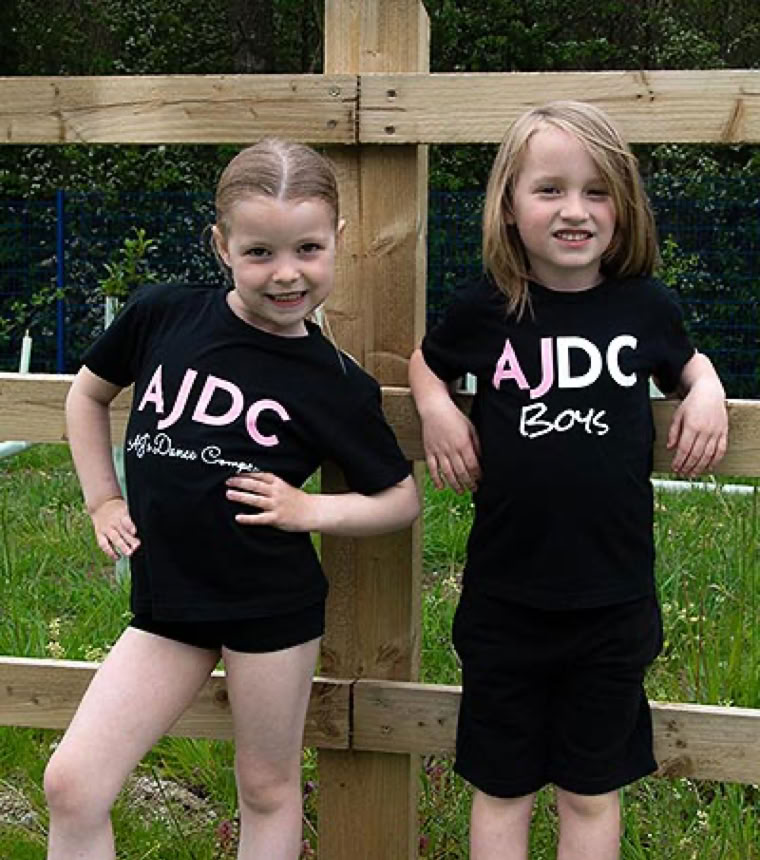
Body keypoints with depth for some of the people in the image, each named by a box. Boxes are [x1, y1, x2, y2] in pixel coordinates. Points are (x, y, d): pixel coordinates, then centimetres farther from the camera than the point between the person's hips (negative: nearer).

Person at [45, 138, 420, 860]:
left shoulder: (335, 384, -9)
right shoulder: (162, 315, -5)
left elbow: (401, 499, 2)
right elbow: (88, 392, 14)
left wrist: (311, 510, -13)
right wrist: (102, 501, 7)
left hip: (273, 609, -2)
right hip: (166, 599, 2)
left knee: (268, 788, 14)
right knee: (71, 784, -2)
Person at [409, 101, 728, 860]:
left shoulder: (644, 306, -4)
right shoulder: (484, 309, -7)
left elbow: (683, 362, 18)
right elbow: (426, 360, 14)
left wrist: (707, 389, -2)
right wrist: (435, 407, -6)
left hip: (613, 603, 1)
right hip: (505, 602, 0)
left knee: (591, 795, 16)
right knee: (501, 790, 15)